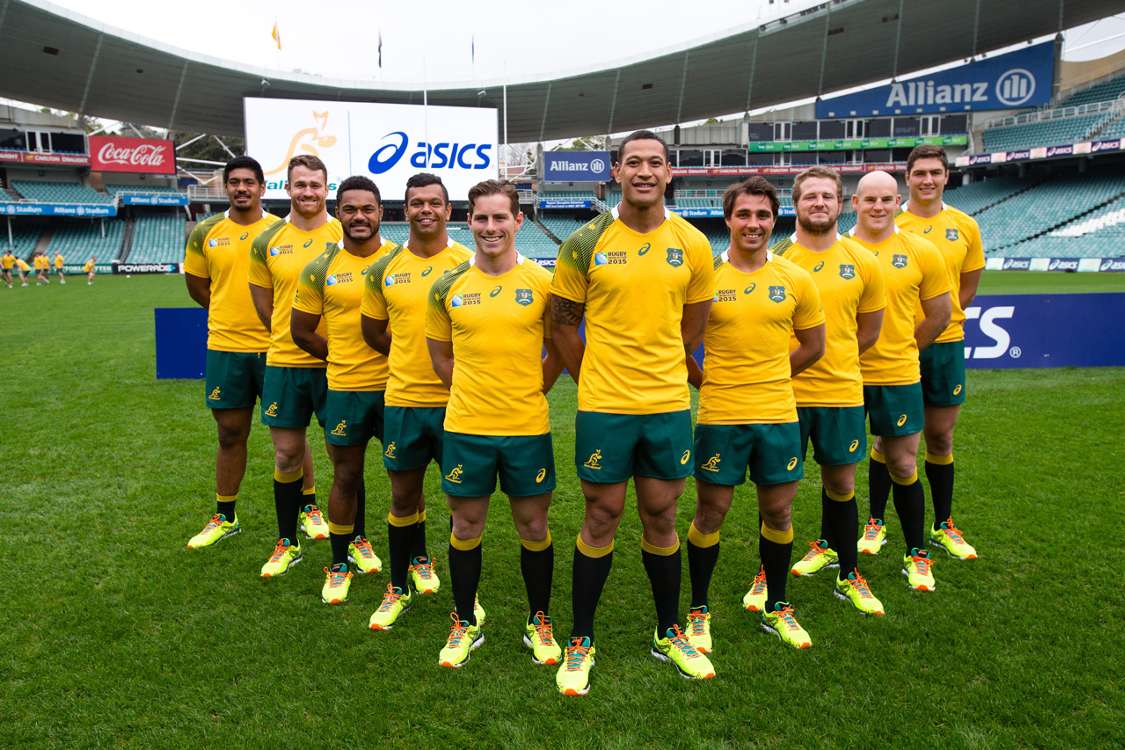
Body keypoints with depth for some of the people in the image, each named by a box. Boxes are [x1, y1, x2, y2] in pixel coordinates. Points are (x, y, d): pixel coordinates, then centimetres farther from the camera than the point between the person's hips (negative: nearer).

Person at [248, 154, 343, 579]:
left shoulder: (344, 235, -3)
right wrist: (291, 338, 8)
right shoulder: (267, 242, 4)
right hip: (283, 362, 2)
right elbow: (263, 302, 14)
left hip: (335, 363, -2)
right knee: (287, 453, 9)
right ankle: (287, 542, 25)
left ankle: (357, 538, 21)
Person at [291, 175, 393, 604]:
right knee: (346, 477, 11)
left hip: (396, 387, 0)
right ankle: (339, 565, 28)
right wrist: (344, 359, 3)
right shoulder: (320, 269, 0)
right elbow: (301, 331, 7)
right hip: (345, 389, 0)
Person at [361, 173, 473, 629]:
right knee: (404, 495, 13)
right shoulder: (384, 270, 5)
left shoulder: (468, 264, -3)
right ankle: (400, 587, 30)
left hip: (456, 399, -2)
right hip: (402, 399, 3)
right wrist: (413, 356, 7)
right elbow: (373, 332, 15)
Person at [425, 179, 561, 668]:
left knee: (533, 526, 9)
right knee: (466, 526, 11)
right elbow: (440, 356, 12)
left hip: (528, 428, -1)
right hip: (465, 426, 1)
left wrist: (527, 392, 1)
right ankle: (465, 623, 30)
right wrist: (475, 393, 5)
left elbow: (558, 350, 6)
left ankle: (539, 622, 29)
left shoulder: (542, 283, -3)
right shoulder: (447, 287, 1)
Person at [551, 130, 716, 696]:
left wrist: (656, 374, 11)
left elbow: (691, 328, 11)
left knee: (661, 519, 14)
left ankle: (669, 634, 33)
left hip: (670, 405, 2)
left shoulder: (693, 245, 3)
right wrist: (595, 381, 6)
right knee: (601, 521, 7)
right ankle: (580, 641, 24)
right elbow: (563, 325, 3)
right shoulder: (585, 244, -4)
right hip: (603, 407, -2)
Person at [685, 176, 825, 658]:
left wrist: (766, 378, 8)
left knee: (777, 512, 12)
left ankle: (776, 608, 32)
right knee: (711, 512, 6)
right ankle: (698, 611, 24)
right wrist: (707, 381, -1)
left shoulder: (796, 280, 3)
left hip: (778, 415, 3)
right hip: (720, 417, -2)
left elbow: (813, 346, 12)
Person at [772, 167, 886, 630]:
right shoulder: (774, 258, -4)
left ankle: (848, 575, 34)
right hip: (785, 393, -2)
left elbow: (869, 330, 12)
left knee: (841, 484, 15)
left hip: (842, 392, 2)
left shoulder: (862, 262, 3)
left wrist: (833, 360, 6)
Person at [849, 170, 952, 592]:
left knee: (902, 466, 7)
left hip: (897, 376, 0)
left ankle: (916, 554, 23)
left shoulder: (921, 252, -1)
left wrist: (901, 351, 7)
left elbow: (939, 314, 7)